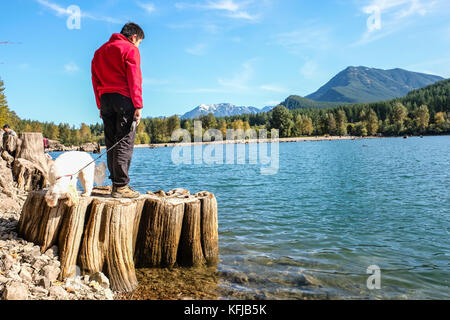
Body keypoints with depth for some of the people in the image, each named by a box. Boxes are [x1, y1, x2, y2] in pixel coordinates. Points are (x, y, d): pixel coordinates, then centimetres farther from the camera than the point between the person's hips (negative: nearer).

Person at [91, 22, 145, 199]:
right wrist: (138, 106, -12)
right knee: (125, 142, -7)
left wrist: (100, 106, 18)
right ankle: (121, 186, -9)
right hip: (123, 98, -7)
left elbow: (95, 79, 20)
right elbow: (134, 79, -9)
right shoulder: (130, 49, 1)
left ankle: (115, 183, 10)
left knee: (111, 143, 8)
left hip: (105, 99, 7)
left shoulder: (100, 50, 23)